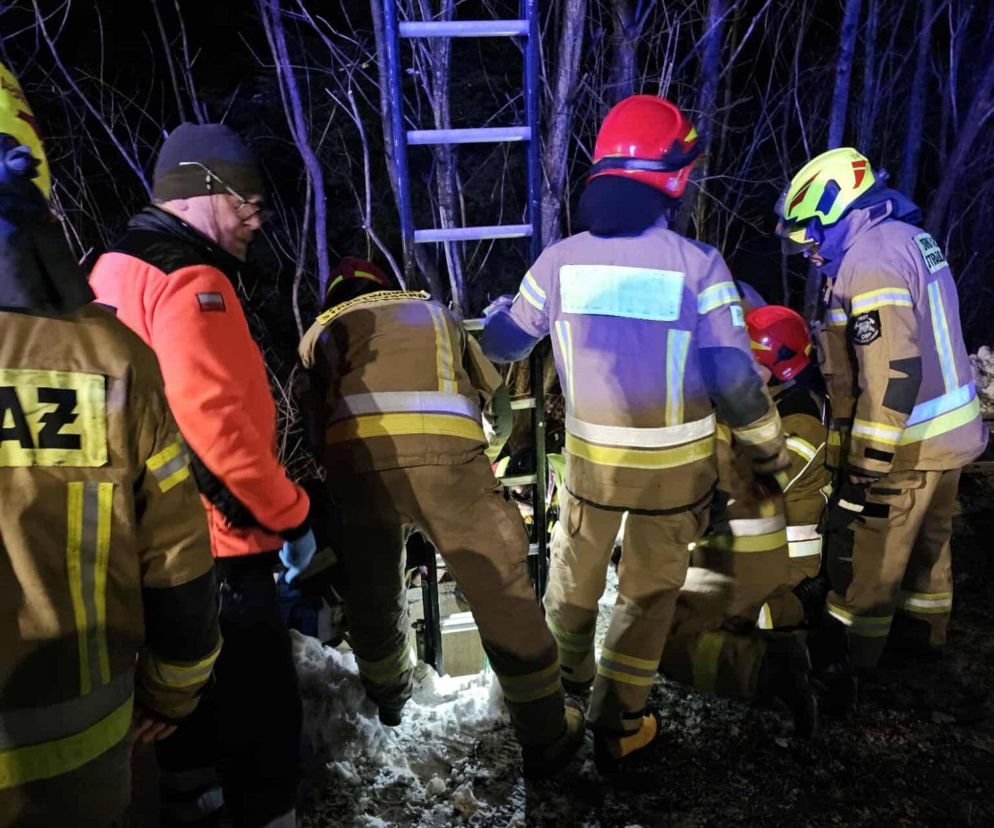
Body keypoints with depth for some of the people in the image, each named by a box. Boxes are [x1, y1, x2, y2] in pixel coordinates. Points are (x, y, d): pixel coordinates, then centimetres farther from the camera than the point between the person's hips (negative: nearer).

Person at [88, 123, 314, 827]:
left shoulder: (118, 275, 14)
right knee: (262, 709, 2)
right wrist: (289, 514, -15)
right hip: (216, 542, -10)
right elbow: (216, 419, -26)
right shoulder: (190, 281, -17)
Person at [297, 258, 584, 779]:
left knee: (371, 589, 25)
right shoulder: (435, 312, 34)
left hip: (355, 457, 2)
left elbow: (310, 424, 24)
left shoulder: (320, 331, 31)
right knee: (502, 594, 10)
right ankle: (545, 739, 21)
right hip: (443, 451, -1)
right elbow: (489, 391, 34)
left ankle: (389, 695, 50)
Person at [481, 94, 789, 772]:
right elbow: (736, 381, -14)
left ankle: (567, 680, 49)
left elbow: (503, 344, 5)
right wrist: (770, 448, 4)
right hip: (675, 465, -2)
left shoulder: (560, 260, -9)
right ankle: (618, 728, 29)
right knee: (649, 590, 17)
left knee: (575, 570, 25)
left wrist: (498, 310, 28)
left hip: (591, 457, 2)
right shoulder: (698, 265, -16)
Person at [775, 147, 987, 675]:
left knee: (862, 555, 4)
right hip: (947, 432, 10)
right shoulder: (906, 237, 10)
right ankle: (923, 628, 43)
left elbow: (893, 373, -28)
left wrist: (867, 467, -25)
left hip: (903, 445, -10)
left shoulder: (870, 258, -22)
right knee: (926, 539, 25)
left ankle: (849, 655, 19)